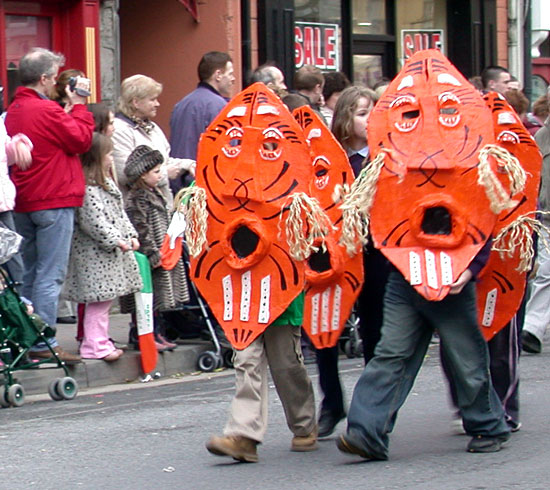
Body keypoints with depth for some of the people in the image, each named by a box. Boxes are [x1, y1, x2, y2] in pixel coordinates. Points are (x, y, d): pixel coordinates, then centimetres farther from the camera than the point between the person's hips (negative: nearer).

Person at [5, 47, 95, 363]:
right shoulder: (47, 110, -15)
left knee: (31, 273, 15)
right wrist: (79, 105, -1)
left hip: (24, 203, 9)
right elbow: (82, 140, -10)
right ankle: (44, 344, -6)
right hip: (54, 201, -9)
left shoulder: (15, 110, 12)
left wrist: (72, 108, 11)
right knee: (51, 275, -6)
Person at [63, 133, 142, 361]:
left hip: (112, 251, 11)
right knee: (99, 299, -9)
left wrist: (130, 236, 13)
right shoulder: (87, 187, -18)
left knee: (105, 298, 13)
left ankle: (100, 340, 20)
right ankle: (94, 345, -7)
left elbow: (119, 213, 22)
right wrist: (115, 240, -18)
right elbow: (93, 221, -22)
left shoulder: (106, 183, 17)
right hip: (95, 253, -10)